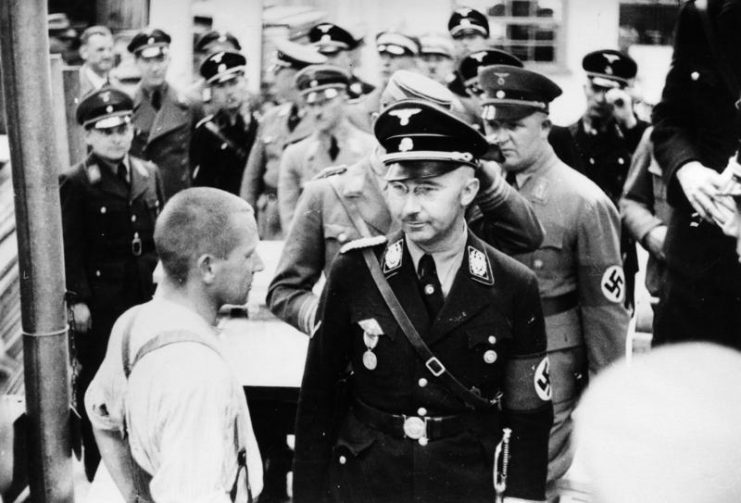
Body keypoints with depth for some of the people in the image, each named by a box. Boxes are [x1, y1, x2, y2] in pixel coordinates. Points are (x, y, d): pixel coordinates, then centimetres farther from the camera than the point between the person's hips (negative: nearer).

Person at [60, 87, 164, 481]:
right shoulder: (76, 183, -8)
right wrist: (77, 299, -14)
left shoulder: (148, 174, 8)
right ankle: (97, 469, 16)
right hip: (100, 298, -4)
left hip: (146, 293, 5)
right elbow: (70, 248, -10)